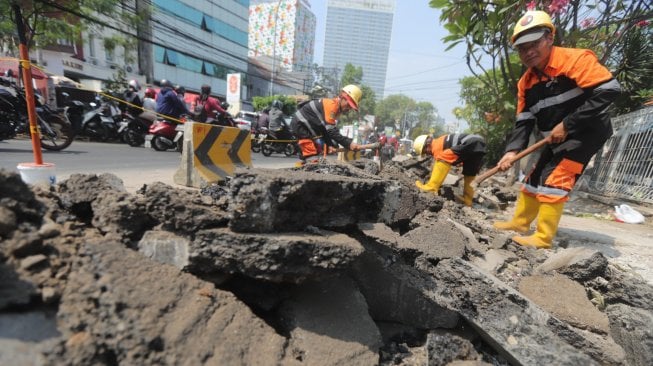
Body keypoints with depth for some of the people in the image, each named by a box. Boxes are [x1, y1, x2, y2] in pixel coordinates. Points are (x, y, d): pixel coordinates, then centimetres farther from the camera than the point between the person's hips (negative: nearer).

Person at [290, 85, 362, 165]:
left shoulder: (335, 107, 8)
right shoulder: (331, 105, -23)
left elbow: (326, 129, 8)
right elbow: (331, 130, -31)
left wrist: (329, 144, -3)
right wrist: (349, 143, -33)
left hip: (305, 126, 10)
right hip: (299, 124, -10)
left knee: (317, 150, 16)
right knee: (311, 152, -13)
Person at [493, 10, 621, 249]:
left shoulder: (575, 59, -17)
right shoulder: (526, 83, 3)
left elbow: (609, 91, -22)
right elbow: (524, 121, 0)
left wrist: (567, 124, -22)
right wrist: (512, 150, -13)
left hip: (588, 132, -7)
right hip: (557, 140, 7)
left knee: (555, 181, -14)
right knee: (534, 179, 9)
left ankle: (543, 238, -5)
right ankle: (520, 223, 24)